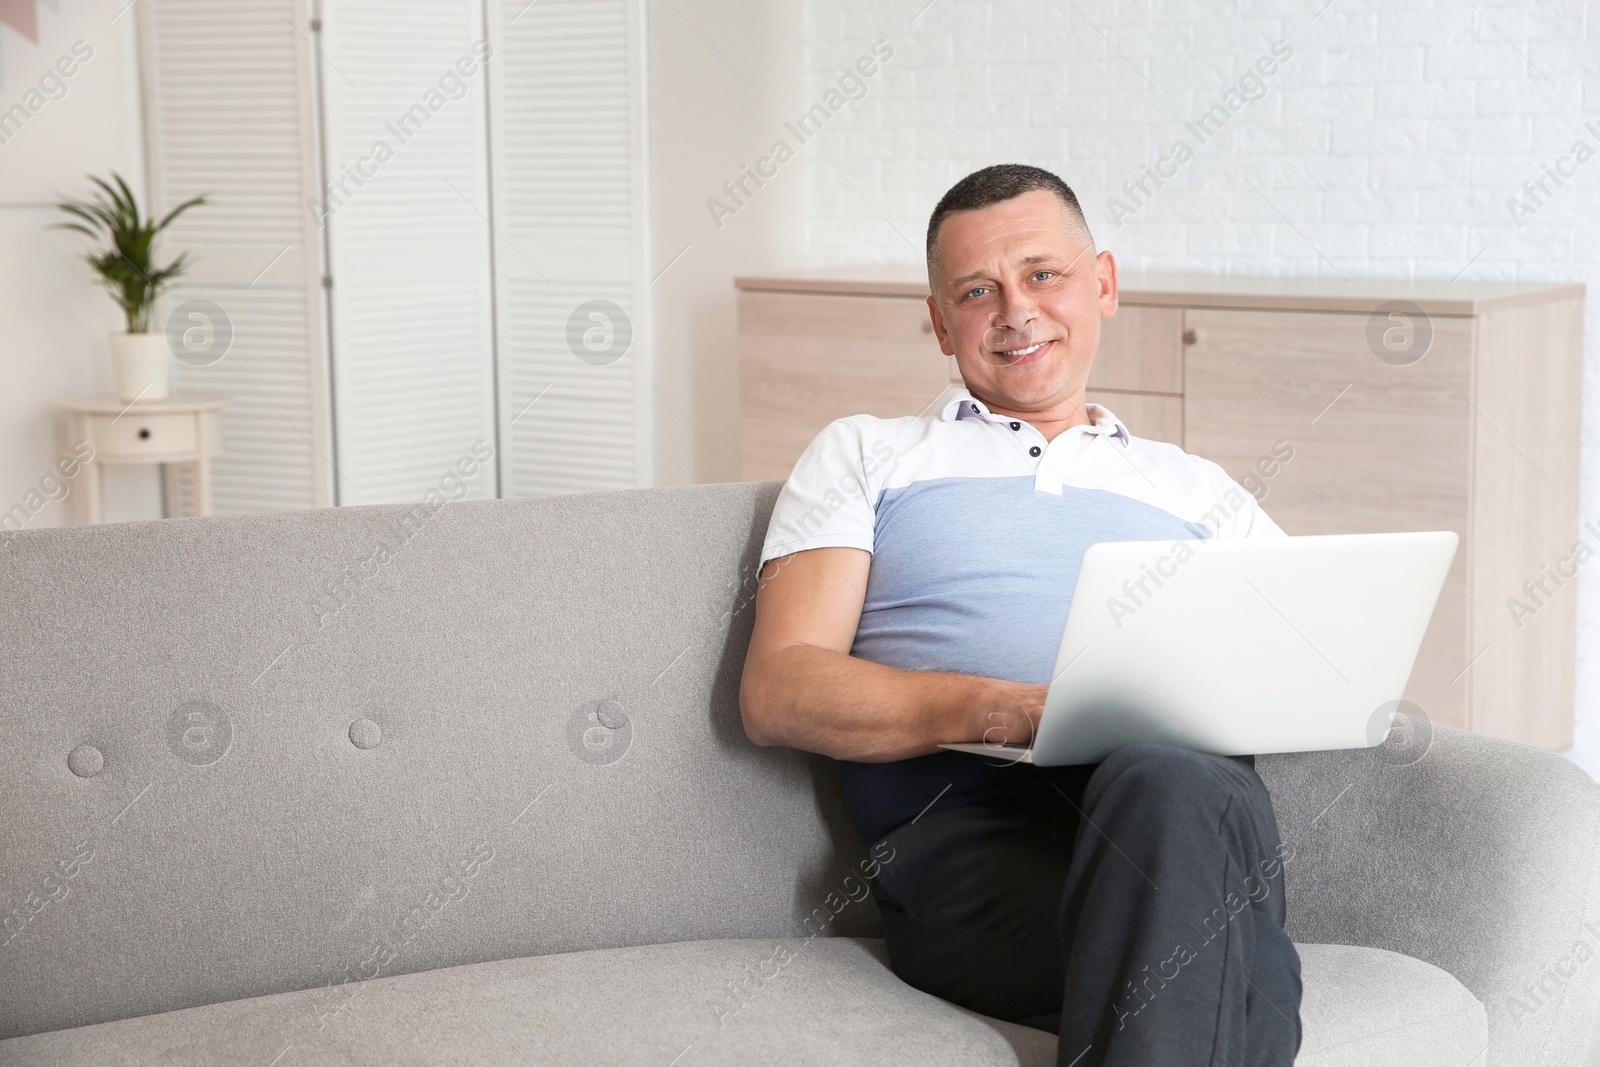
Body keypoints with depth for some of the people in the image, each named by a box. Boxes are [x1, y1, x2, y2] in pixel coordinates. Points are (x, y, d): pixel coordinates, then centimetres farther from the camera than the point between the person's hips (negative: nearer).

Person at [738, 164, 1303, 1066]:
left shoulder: (1197, 491, 32)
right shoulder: (865, 456, 24)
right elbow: (777, 694, 8)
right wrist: (1007, 712, -9)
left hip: (1196, 792, 3)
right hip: (966, 820, -3)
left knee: (1167, 786, -39)